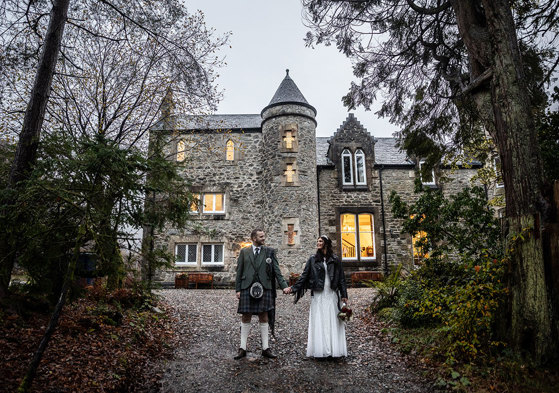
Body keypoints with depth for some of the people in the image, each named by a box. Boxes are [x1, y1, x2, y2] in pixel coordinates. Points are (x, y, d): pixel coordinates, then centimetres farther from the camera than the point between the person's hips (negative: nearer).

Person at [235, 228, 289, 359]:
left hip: (264, 288, 0)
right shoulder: (244, 252, 8)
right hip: (247, 288, 0)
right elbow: (239, 271, 7)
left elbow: (276, 270, 3)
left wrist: (284, 286, -7)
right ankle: (243, 348, 15)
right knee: (245, 318, 5)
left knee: (263, 318, 6)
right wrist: (238, 289, 0)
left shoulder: (269, 252, 7)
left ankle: (265, 348, 14)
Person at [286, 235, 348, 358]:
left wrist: (344, 295, 3)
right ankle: (320, 349, 6)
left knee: (332, 321, 2)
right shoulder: (313, 259, 5)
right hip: (318, 296, 0)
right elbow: (304, 275, 4)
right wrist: (293, 287, -4)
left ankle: (334, 349, 10)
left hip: (331, 295, 0)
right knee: (318, 322, 0)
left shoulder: (335, 260, 5)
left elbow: (341, 278, 7)